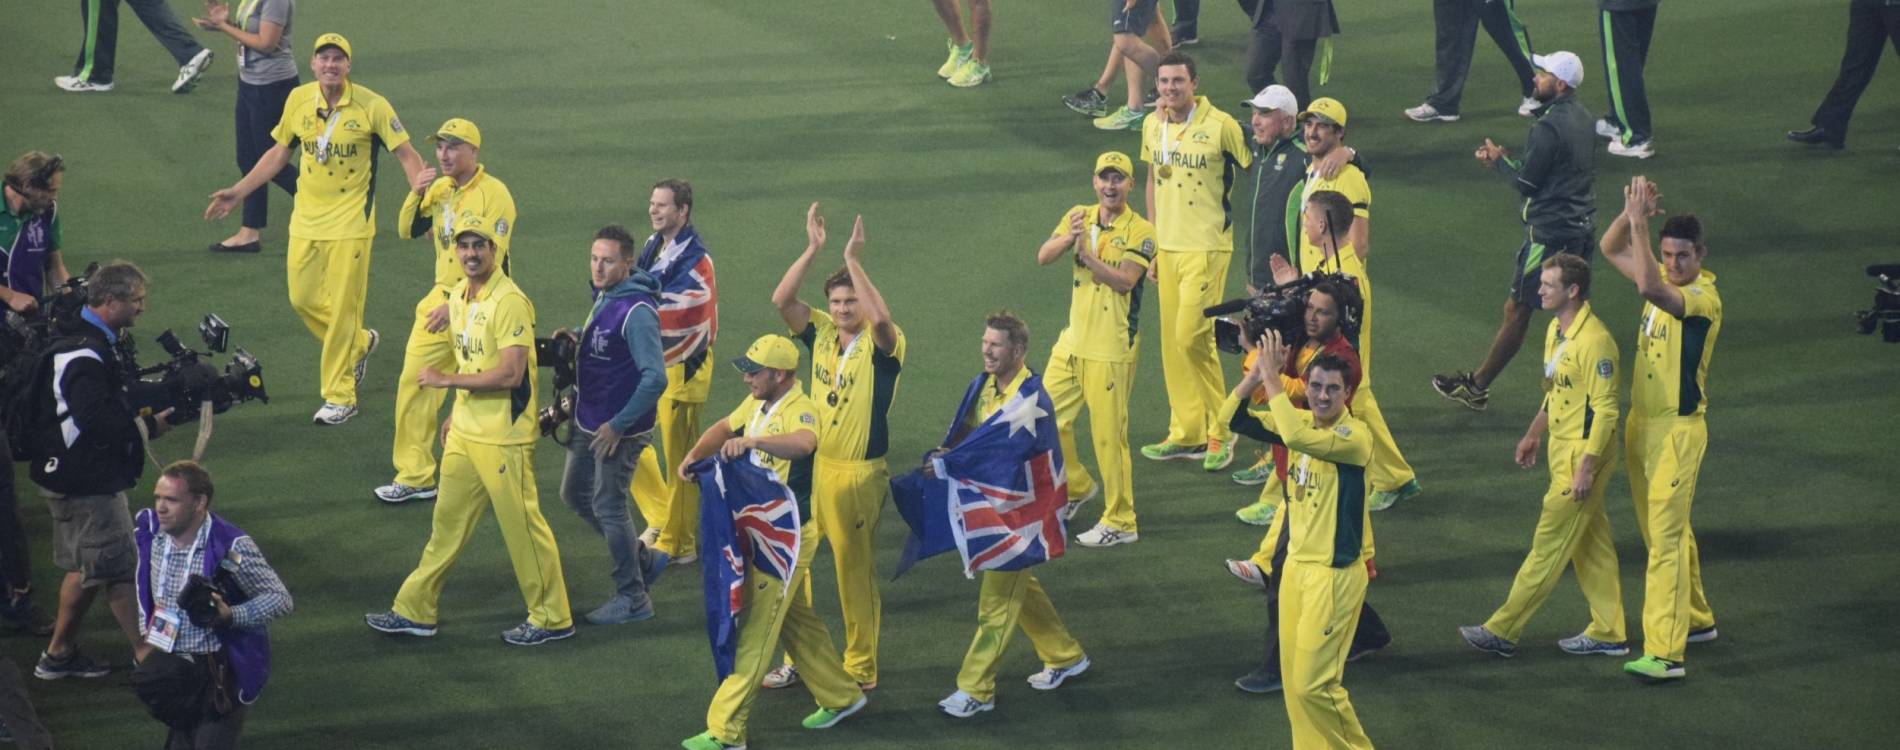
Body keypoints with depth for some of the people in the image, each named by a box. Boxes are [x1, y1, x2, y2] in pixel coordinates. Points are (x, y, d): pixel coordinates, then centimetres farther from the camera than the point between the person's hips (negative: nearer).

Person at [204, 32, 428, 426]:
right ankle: (359, 344, 36)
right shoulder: (299, 100, 0)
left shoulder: (371, 105, -12)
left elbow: (406, 155, -7)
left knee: (343, 308, -2)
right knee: (303, 298, 8)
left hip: (350, 221, -5)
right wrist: (237, 192, 12)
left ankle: (340, 397, 8)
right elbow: (279, 152, 13)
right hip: (306, 218, 5)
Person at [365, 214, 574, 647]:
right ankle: (415, 609, 22)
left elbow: (510, 373, -24)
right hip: (465, 433, 9)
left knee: (522, 525, 0)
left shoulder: (509, 302, -18)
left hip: (504, 437, -8)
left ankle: (552, 619, 11)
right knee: (448, 522, 15)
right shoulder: (459, 297, 10)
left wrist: (448, 381, -19)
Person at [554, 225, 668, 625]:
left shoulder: (636, 311, -24)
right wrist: (578, 342, 1)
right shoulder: (605, 297, 5)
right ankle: (635, 552, 38)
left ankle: (633, 598, 12)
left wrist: (618, 426, -24)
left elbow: (655, 377, -28)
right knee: (575, 494, 21)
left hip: (619, 429, -10)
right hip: (588, 423, 10)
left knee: (608, 506, -1)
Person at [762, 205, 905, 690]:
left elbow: (881, 318, -32)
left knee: (856, 570, 4)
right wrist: (813, 250, -13)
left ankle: (861, 669, 15)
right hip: (812, 465, 5)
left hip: (861, 473, -5)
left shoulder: (883, 345, -9)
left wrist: (853, 261, -29)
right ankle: (797, 657, 18)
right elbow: (781, 300, -5)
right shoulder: (822, 333, 5)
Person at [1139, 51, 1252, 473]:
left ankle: (1220, 432, 1)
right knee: (1172, 341, 7)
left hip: (1207, 248, -6)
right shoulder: (1153, 127, 8)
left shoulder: (1221, 126, -10)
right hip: (1167, 246, 6)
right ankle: (1186, 434, 16)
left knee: (1192, 337, -13)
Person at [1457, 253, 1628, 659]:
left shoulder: (1594, 341, -21)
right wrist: (1533, 434, 28)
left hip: (1583, 455, -10)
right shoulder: (1556, 331, 9)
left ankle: (1503, 632, 0)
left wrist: (1587, 466, -24)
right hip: (1562, 450, 10)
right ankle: (1608, 633, 20)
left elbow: (1606, 409, -22)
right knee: (1591, 545, 13)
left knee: (1549, 545, -3)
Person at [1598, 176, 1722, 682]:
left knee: (1666, 537, -12)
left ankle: (1665, 652, -15)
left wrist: (1639, 224, -32)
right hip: (1642, 421, 9)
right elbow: (1611, 249, 15)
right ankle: (1695, 619, 37)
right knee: (1665, 531, 20)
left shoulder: (1703, 298, -20)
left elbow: (1649, 286, -38)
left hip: (1678, 428, -9)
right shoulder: (1665, 281, 5)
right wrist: (1632, 213, -4)